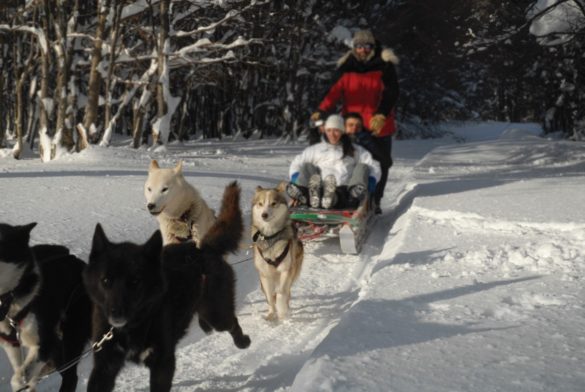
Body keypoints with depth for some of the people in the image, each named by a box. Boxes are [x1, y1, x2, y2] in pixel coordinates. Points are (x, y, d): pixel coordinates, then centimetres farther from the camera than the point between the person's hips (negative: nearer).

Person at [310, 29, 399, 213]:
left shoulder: (384, 65, -1)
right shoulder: (347, 66, 4)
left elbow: (392, 92, -8)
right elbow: (334, 91, -3)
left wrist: (381, 114, -24)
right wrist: (321, 111, -19)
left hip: (378, 125, -1)